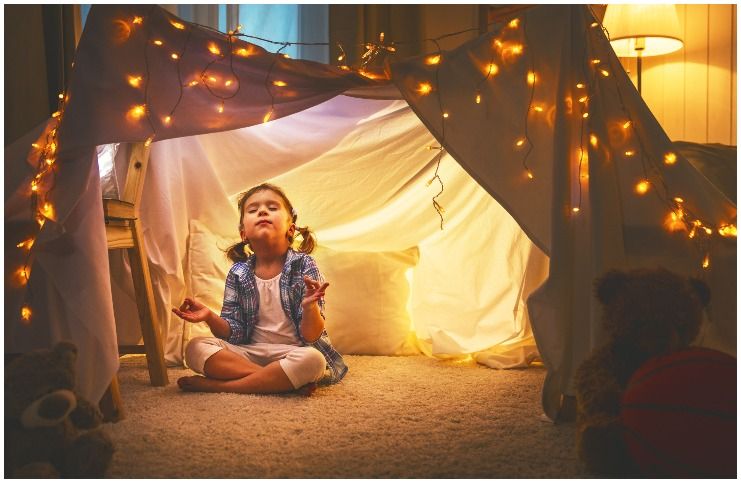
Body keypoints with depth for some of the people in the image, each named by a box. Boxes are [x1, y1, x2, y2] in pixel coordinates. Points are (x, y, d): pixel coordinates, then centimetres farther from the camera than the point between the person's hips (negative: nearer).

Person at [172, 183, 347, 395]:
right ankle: (282, 381, -24)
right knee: (196, 348, -19)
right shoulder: (238, 274, 3)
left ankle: (216, 385, -24)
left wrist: (310, 306, -33)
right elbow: (234, 333, 3)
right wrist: (210, 317, -17)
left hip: (292, 353, -3)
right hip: (250, 352, 3)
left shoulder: (304, 266, -6)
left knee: (312, 360, -37)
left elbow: (311, 336, -11)